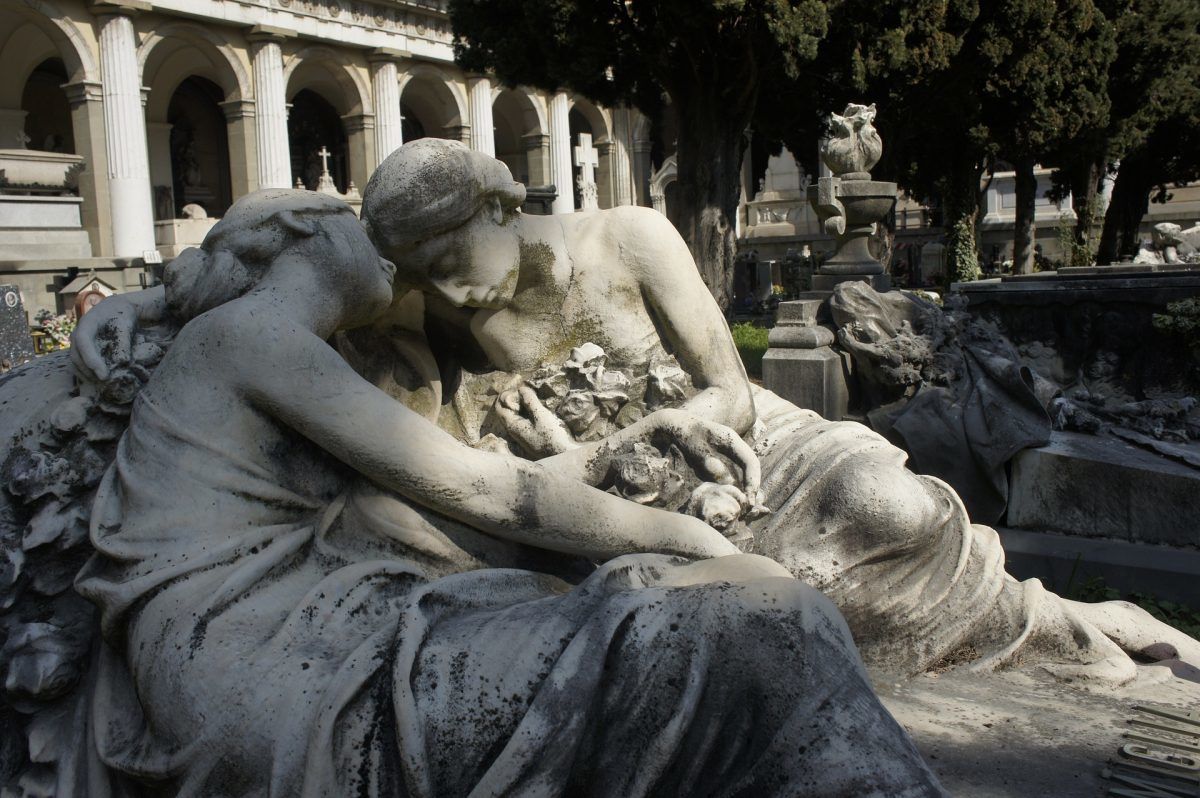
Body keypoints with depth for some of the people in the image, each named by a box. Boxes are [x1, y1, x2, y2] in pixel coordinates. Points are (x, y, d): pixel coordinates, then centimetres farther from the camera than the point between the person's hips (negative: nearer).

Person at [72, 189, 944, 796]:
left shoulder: (303, 374, 26)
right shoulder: (244, 326, -2)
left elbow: (493, 489, 17)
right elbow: (474, 490, -7)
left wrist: (638, 433, 16)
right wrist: (687, 536, 0)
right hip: (291, 680, -9)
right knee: (755, 626, -20)